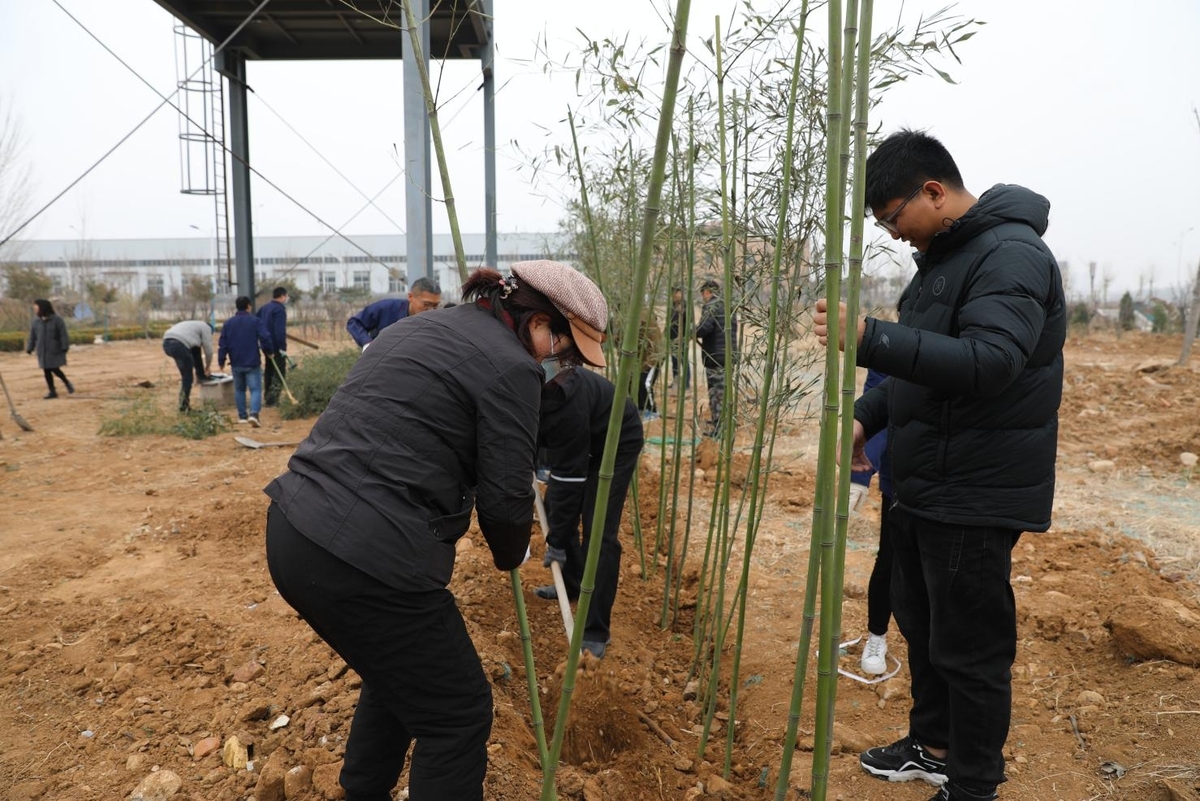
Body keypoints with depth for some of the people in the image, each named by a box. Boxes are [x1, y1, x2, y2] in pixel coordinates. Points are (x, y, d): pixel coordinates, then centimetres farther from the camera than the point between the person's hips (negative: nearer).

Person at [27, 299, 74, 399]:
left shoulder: (57, 320, -7)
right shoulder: (36, 321, 6)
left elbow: (63, 335, -9)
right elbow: (32, 336, 12)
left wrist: (65, 347, -15)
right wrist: (29, 348, 9)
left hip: (55, 350, -4)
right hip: (42, 351, 4)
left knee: (55, 369, -10)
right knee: (46, 371, 3)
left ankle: (67, 383, 16)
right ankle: (52, 392, 10)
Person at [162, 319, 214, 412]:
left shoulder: (192, 326, 38)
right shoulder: (206, 328, 17)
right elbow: (208, 350, 15)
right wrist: (208, 366, 31)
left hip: (166, 344, 8)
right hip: (179, 345, -8)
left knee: (196, 349, 29)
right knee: (187, 377, 4)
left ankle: (200, 376, 32)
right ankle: (184, 404, 6)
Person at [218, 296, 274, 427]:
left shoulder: (228, 323, 6)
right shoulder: (256, 321, -5)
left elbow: (223, 345, 6)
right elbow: (265, 338, -13)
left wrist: (221, 361, 12)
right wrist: (268, 352, 4)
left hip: (236, 364, 4)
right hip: (252, 363, -4)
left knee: (239, 389, 17)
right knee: (255, 389, -5)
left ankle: (242, 416, 20)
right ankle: (254, 413, -24)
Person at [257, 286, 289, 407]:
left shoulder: (264, 308, 12)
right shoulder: (280, 310, -16)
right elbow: (280, 331, -25)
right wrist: (283, 347, -23)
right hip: (276, 347, -9)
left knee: (269, 372, 18)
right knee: (280, 374, -4)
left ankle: (267, 398, 24)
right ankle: (272, 400, -7)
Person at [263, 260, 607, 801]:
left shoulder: (418, 327, 19)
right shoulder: (510, 365, -8)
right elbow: (504, 498, -6)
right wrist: (511, 555, 16)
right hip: (366, 559, -9)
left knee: (398, 676, 30)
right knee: (458, 712, 11)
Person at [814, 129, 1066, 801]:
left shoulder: (1013, 254, -17)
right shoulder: (942, 257, 14)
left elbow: (988, 363, -31)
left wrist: (869, 338, -36)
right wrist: (867, 416, 12)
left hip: (975, 499, -10)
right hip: (922, 488, 10)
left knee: (970, 650, 3)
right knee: (921, 625, 21)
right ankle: (933, 746, 41)